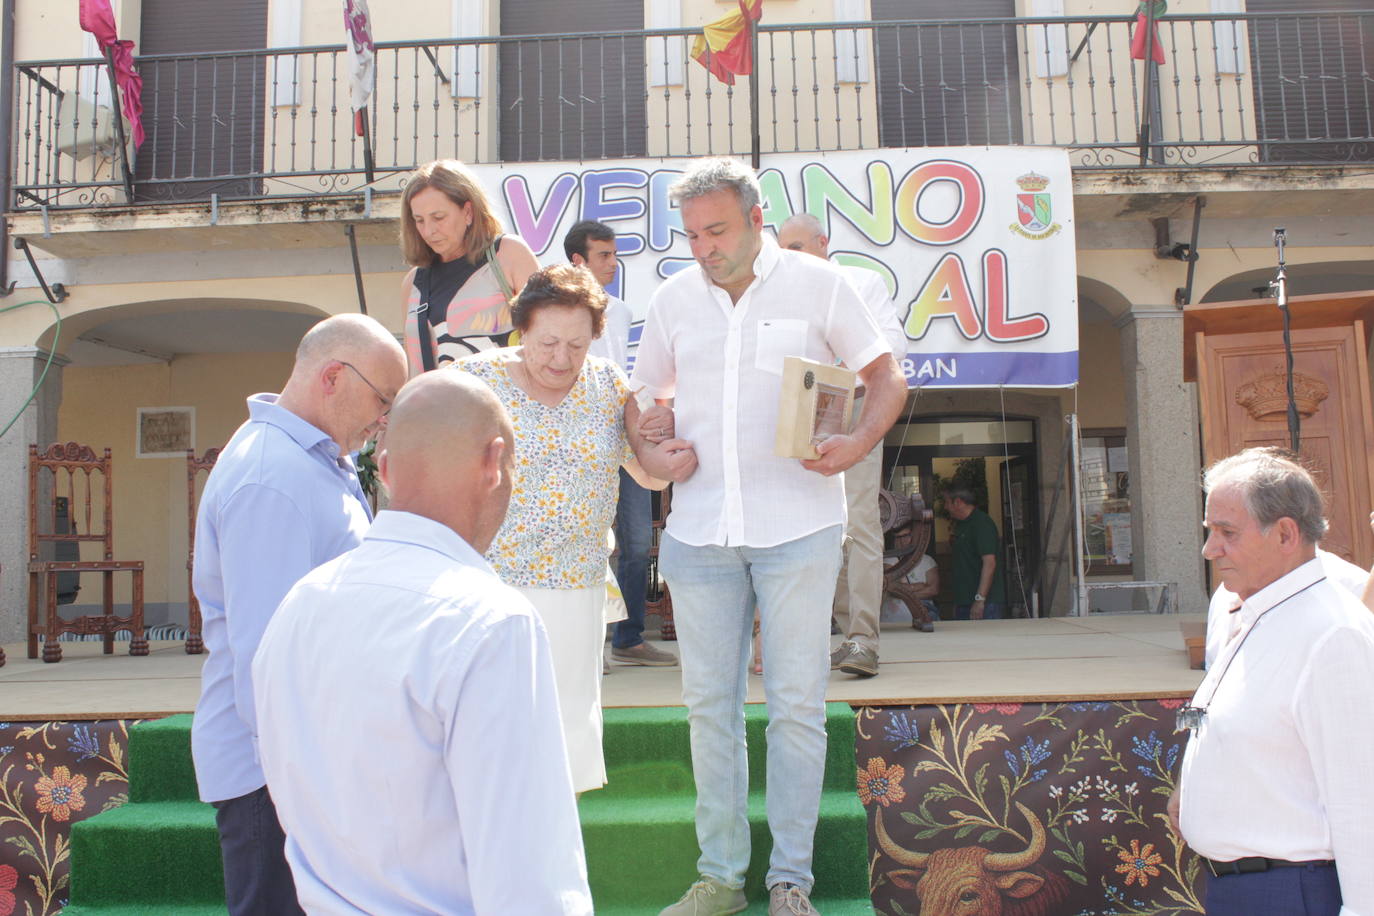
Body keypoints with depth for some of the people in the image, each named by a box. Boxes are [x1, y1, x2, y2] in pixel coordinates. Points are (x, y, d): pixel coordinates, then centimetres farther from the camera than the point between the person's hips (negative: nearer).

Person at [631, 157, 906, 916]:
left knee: (796, 704, 2)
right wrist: (652, 423, -3)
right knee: (709, 703, 8)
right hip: (699, 526, 3)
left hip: (796, 524, -3)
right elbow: (650, 391, 20)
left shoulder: (815, 283, 0)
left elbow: (886, 378, 5)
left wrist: (858, 444, -14)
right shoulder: (672, 299, 8)